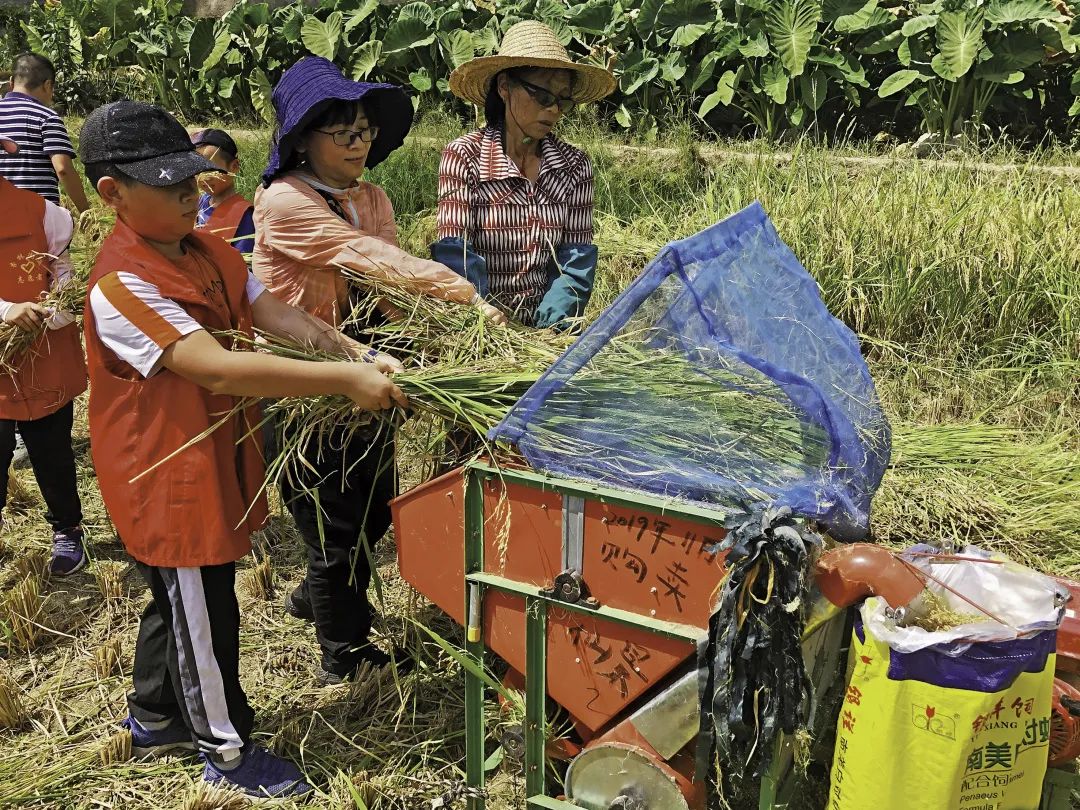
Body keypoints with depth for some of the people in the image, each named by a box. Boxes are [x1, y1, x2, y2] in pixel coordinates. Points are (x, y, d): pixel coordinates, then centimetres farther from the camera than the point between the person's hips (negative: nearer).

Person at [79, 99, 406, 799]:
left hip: (218, 463, 9)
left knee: (181, 599, 24)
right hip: (168, 477, -9)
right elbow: (220, 369, -36)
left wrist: (359, 355, -20)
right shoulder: (121, 287, -27)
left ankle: (155, 718, 45)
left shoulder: (209, 252, 2)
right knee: (204, 616, 7)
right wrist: (345, 382, -37)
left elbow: (275, 314, -4)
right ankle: (228, 752, 27)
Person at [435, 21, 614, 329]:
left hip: (546, 326, 3)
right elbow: (455, 255, -9)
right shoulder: (464, 157, -4)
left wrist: (552, 322, -15)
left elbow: (576, 255, 2)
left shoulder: (575, 165, 5)